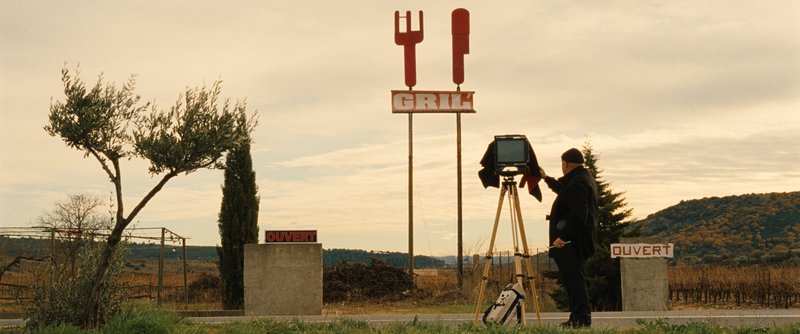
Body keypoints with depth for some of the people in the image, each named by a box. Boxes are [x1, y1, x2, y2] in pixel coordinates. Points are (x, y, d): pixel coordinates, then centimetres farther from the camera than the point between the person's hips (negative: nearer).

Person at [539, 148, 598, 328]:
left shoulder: (578, 182, -17)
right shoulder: (584, 177, 17)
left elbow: (578, 214, -25)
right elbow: (564, 189, 39)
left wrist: (563, 236, -25)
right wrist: (547, 178, 48)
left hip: (572, 240, -11)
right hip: (576, 239, 11)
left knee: (573, 277, -10)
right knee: (573, 277, 12)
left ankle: (581, 318, -10)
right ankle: (579, 316, 15)